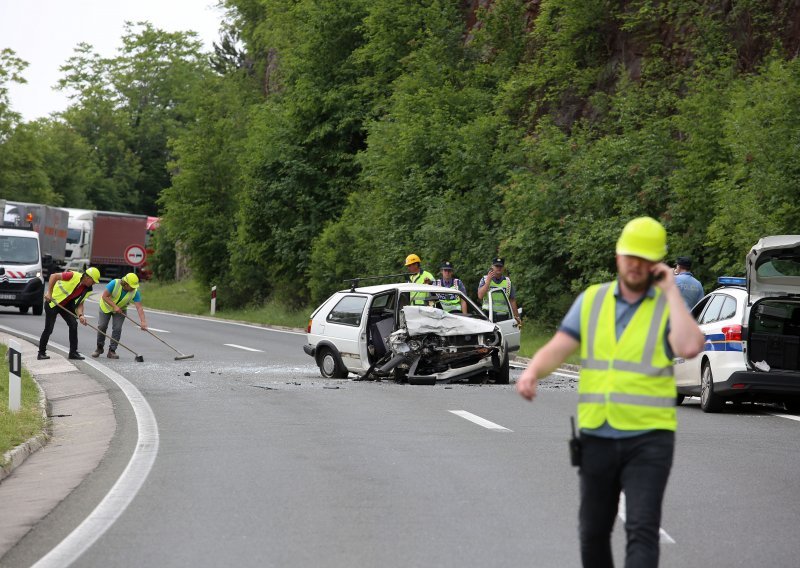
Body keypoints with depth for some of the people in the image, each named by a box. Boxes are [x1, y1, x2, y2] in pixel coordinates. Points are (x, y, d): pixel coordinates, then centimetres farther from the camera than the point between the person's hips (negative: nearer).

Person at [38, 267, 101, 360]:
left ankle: (73, 352, 2)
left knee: (73, 324, -6)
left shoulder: (87, 290, -6)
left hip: (66, 305, 6)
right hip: (52, 302, -6)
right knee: (48, 329, -4)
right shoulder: (74, 276, -26)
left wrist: (80, 315, -23)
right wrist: (49, 292, -25)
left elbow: (79, 303, -4)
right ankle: (41, 353, 11)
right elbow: (54, 276, -22)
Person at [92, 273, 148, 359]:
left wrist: (143, 322, -40)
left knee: (117, 329, -11)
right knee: (101, 326, -2)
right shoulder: (114, 283, -32)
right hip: (106, 306, -1)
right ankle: (99, 348, 17)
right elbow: (104, 296, -27)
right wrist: (114, 306, -34)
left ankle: (112, 351, -1)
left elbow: (139, 308, -29)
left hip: (120, 309, 1)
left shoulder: (135, 292, -26)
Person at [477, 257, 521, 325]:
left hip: (504, 316, 2)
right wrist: (488, 280, -9)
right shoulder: (485, 279, 7)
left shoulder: (508, 281, 13)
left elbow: (512, 301, 14)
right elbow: (480, 296, -8)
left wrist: (517, 317, 10)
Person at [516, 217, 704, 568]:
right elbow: (556, 351, -2)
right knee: (594, 532, 13)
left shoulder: (669, 307, -3)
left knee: (642, 530, -15)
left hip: (648, 440, -3)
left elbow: (689, 348, -24)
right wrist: (532, 373, -25)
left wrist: (671, 291, -16)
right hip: (597, 438, 4)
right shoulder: (591, 300, 5)